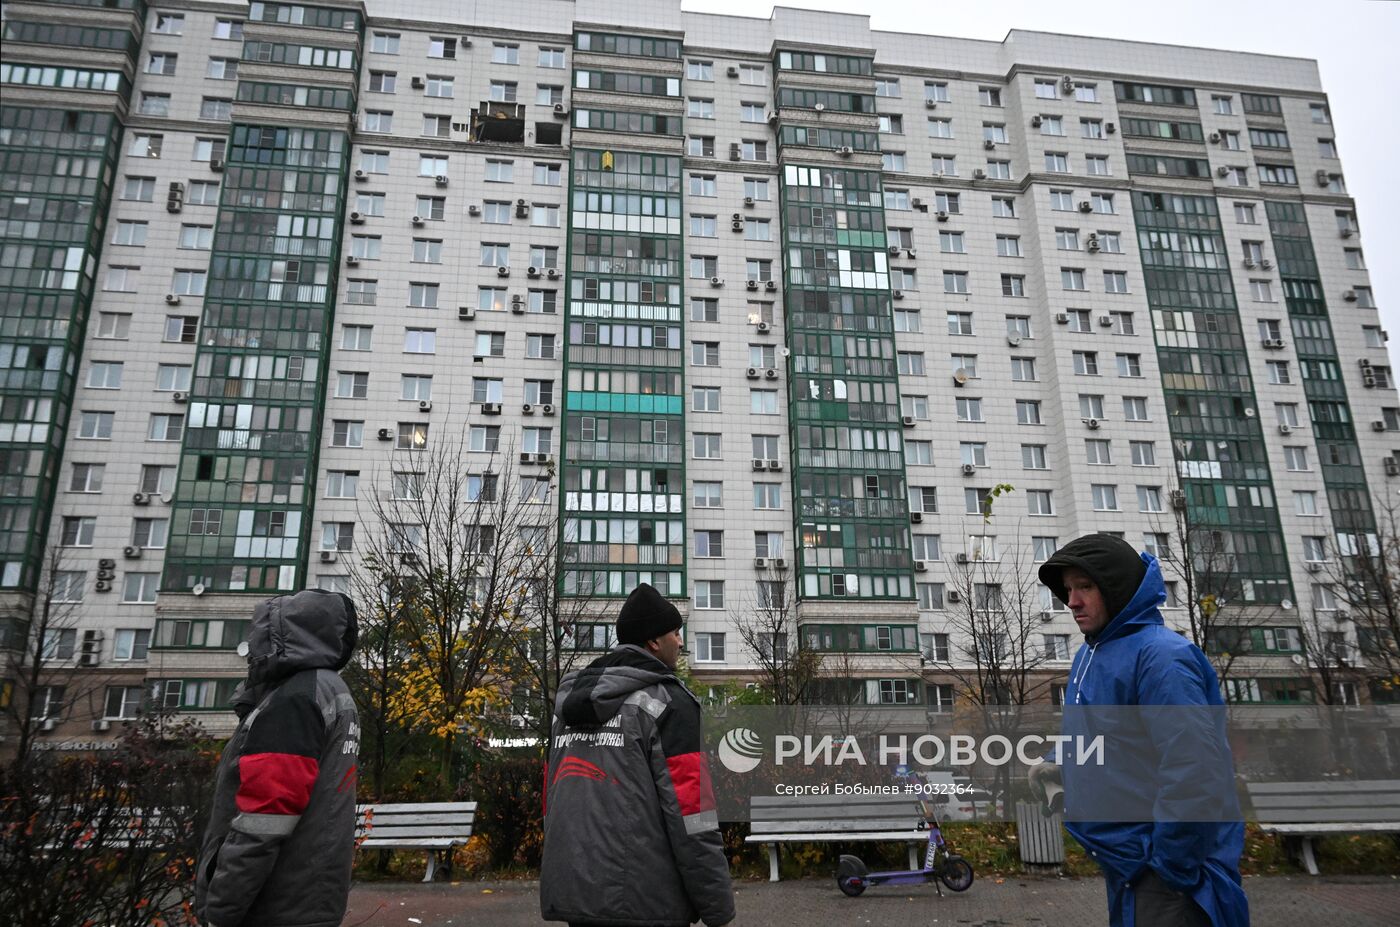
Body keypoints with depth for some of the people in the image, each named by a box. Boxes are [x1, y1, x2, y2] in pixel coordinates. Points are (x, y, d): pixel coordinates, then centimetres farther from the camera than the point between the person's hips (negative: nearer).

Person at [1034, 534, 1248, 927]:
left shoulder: (1160, 657, -21)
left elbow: (1193, 775, -26)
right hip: (1123, 862, 9)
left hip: (1165, 866, -9)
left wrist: (1171, 869, -21)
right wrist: (1060, 763, 11)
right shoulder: (1089, 655, 9)